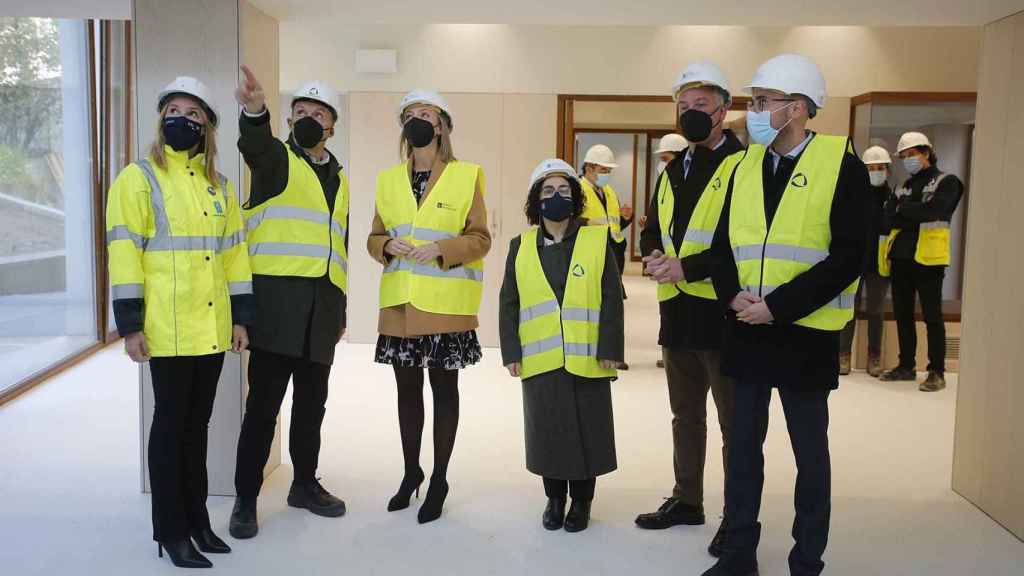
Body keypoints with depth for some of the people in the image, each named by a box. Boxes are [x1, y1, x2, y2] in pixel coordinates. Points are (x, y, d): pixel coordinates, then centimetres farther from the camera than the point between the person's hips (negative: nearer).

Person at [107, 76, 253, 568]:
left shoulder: (219, 186, 14)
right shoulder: (138, 179, -3)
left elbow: (234, 251, 15)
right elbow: (124, 253, -9)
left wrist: (241, 317, 9)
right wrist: (130, 325, -14)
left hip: (213, 327, 6)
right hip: (167, 328, -5)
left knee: (198, 423, 13)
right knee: (171, 423, 1)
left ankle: (197, 518, 24)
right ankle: (171, 530, 12)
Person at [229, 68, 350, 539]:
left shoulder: (338, 177, 20)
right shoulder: (277, 158, 3)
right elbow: (254, 144, -23)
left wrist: (340, 309, 21)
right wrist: (254, 110, -46)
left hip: (321, 305, 6)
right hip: (277, 299, -6)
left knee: (312, 401, 14)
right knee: (263, 403, -3)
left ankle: (305, 483, 28)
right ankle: (246, 499, 8)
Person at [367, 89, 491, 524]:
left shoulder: (466, 175, -1)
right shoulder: (388, 179, 11)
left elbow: (480, 238, -3)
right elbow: (374, 237, 13)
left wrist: (441, 248, -19)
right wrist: (387, 246, -9)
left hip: (446, 305, -4)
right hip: (399, 304, 4)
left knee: (444, 387, 6)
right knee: (407, 388, 13)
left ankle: (439, 480, 17)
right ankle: (411, 472, 28)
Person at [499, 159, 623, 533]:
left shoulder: (597, 240, -1)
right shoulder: (521, 246, 5)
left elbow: (611, 299, -3)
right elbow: (509, 303, 6)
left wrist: (609, 348, -8)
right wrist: (511, 352, 0)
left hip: (587, 359, -1)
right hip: (540, 359, 2)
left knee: (586, 430, 7)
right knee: (548, 430, 10)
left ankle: (581, 501, 24)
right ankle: (554, 498, 27)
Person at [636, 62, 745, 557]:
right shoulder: (672, 172, 16)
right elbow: (652, 231, 18)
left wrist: (687, 266, -21)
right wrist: (654, 256, -5)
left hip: (723, 311, -7)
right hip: (677, 311, 7)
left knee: (734, 422, 3)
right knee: (686, 415, 18)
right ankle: (687, 500, 32)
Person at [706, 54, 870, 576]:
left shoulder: (843, 167, -9)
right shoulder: (745, 166, 8)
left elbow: (848, 257, -15)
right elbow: (723, 244, 9)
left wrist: (777, 306, -20)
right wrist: (734, 296, -10)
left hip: (805, 333, -5)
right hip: (745, 330, 5)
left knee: (809, 452, 10)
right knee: (743, 444, 13)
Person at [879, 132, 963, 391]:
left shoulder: (946, 182, 1)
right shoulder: (905, 186, 20)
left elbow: (932, 210, -17)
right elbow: (889, 215, 4)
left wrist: (904, 208, -4)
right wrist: (917, 218, -11)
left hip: (928, 258, -6)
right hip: (901, 257, 6)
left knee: (932, 316, -3)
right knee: (902, 314, 9)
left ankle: (937, 372, 2)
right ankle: (907, 365, 20)